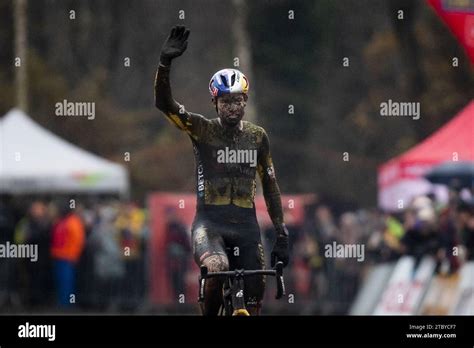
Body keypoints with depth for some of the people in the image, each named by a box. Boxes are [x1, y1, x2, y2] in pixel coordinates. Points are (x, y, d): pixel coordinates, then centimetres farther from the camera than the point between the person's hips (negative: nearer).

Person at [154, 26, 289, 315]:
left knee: (254, 300, -1)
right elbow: (164, 103, -15)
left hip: (246, 225, 3)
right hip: (210, 222, -3)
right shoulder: (203, 130, -1)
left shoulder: (257, 137, 8)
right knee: (217, 268, -34)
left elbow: (270, 186, 13)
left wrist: (282, 235, 8)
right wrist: (166, 62, -32)